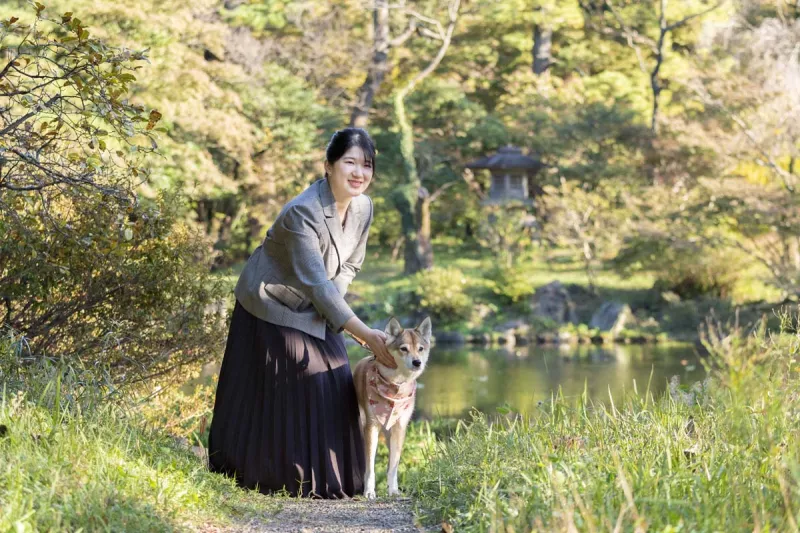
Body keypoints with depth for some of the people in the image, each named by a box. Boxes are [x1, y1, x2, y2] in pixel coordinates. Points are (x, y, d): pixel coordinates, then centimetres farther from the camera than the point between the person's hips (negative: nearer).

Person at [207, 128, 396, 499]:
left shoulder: (363, 208, -9)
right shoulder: (302, 212, -31)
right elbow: (317, 285, -33)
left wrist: (332, 300, -12)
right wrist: (367, 335, -35)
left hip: (314, 314, 7)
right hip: (272, 308, -7)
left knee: (332, 391, 1)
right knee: (266, 398, -2)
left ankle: (324, 480, 13)